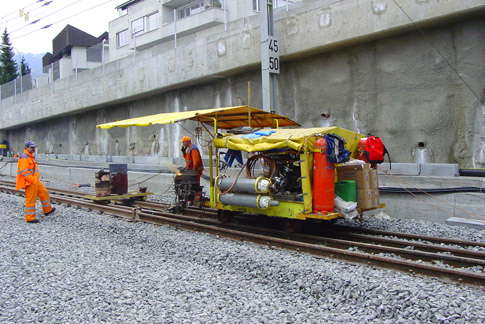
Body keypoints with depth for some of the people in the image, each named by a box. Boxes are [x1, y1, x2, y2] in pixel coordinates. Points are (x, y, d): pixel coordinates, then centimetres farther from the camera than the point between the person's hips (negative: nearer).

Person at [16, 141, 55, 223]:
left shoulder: (31, 157, 17)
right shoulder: (24, 157, -16)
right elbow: (24, 171, -24)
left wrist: (36, 179, 19)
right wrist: (32, 180, -24)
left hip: (36, 181, 10)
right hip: (29, 183, -10)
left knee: (44, 193, 18)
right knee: (30, 200, -4)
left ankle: (47, 210, 32)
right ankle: (30, 218, 4)